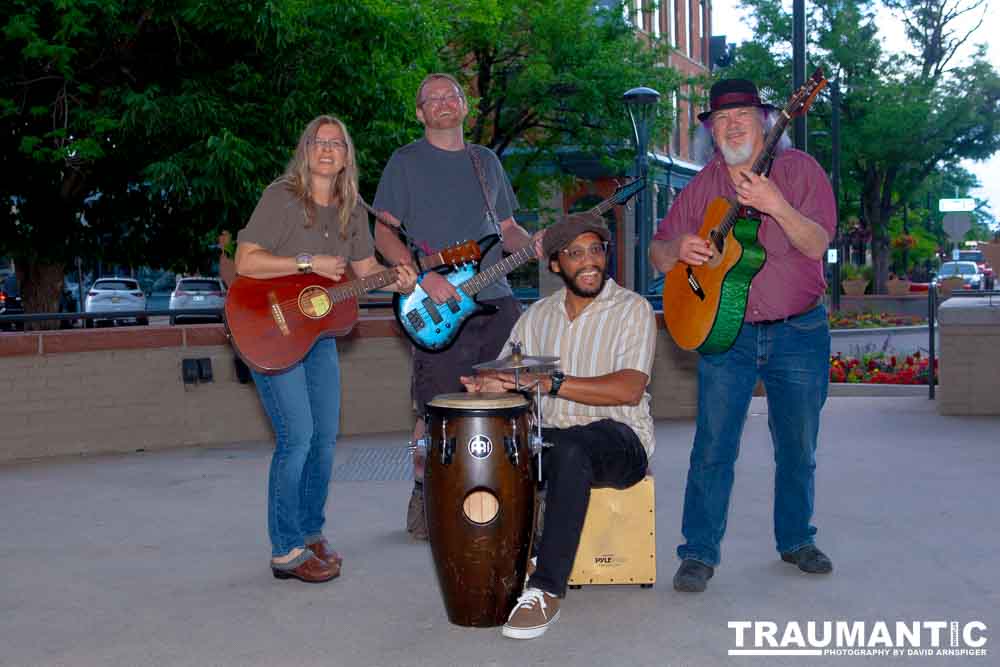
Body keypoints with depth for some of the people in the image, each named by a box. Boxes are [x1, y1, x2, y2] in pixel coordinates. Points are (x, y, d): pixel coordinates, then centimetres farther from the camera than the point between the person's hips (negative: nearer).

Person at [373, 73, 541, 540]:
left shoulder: (486, 161, 19)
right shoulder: (406, 162, 3)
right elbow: (383, 233, -4)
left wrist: (532, 244, -1)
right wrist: (425, 277, -18)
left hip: (496, 299, 5)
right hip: (439, 308, -5)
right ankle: (424, 498, 16)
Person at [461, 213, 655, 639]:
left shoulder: (632, 309, -4)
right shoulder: (538, 315, 13)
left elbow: (629, 389, -17)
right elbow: (505, 374, 12)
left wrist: (551, 382, -24)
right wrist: (488, 383, -14)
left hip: (618, 438, -4)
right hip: (549, 434, 5)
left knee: (570, 450, -38)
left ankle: (547, 590, -33)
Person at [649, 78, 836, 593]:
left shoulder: (798, 169, -4)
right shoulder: (702, 186, 4)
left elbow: (817, 245, -15)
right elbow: (658, 255, 7)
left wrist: (776, 206, -31)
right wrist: (677, 249, -17)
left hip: (799, 333, -1)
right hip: (724, 333, 1)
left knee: (798, 448, 11)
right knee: (712, 448, -3)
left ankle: (796, 540, 30)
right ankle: (699, 552, 7)